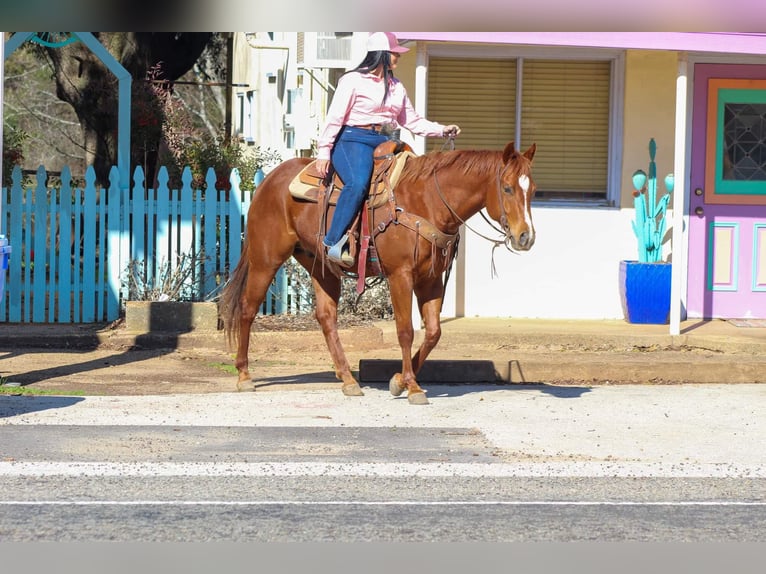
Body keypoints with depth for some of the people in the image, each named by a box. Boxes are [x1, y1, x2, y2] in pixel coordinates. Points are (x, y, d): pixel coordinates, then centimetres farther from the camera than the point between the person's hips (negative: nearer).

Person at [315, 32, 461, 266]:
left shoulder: (396, 87, 21)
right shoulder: (353, 80, -1)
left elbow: (412, 121, 24)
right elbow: (334, 118, -5)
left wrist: (442, 130, 11)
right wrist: (323, 152, -12)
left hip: (384, 143, 7)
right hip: (353, 140, -7)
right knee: (358, 183, -35)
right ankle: (334, 242, -32)